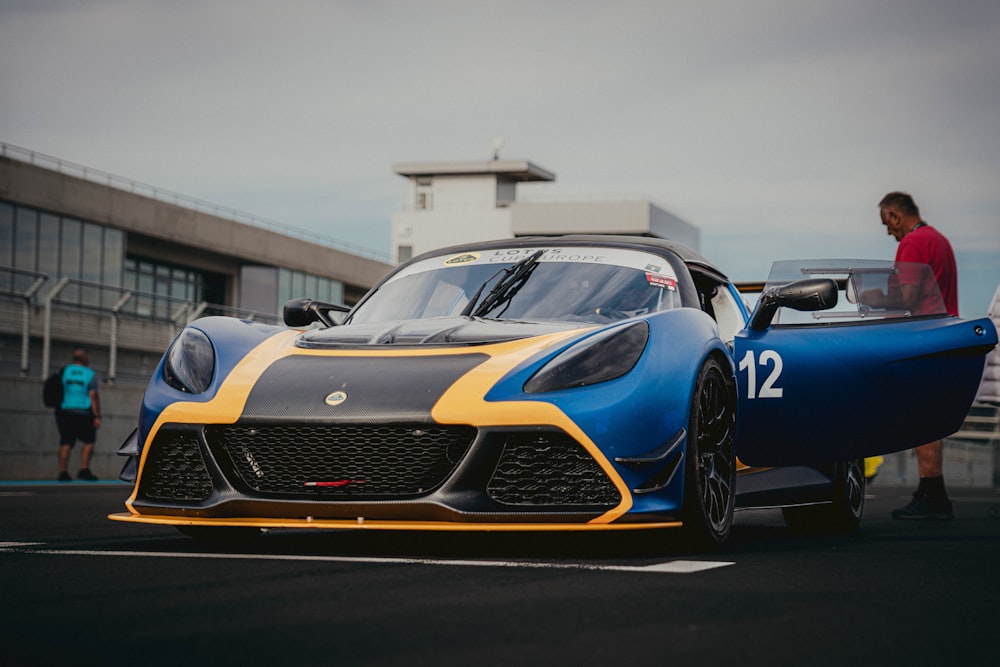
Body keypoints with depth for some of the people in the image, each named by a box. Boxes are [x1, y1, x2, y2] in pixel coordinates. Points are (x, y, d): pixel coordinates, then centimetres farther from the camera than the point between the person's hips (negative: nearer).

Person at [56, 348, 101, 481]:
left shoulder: (64, 371, 5)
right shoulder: (90, 374, -3)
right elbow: (93, 395, -8)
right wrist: (97, 416, -7)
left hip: (65, 411, 3)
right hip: (83, 413, -3)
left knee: (65, 443, 5)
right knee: (89, 441, 8)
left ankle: (63, 472, 0)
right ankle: (84, 469, -2)